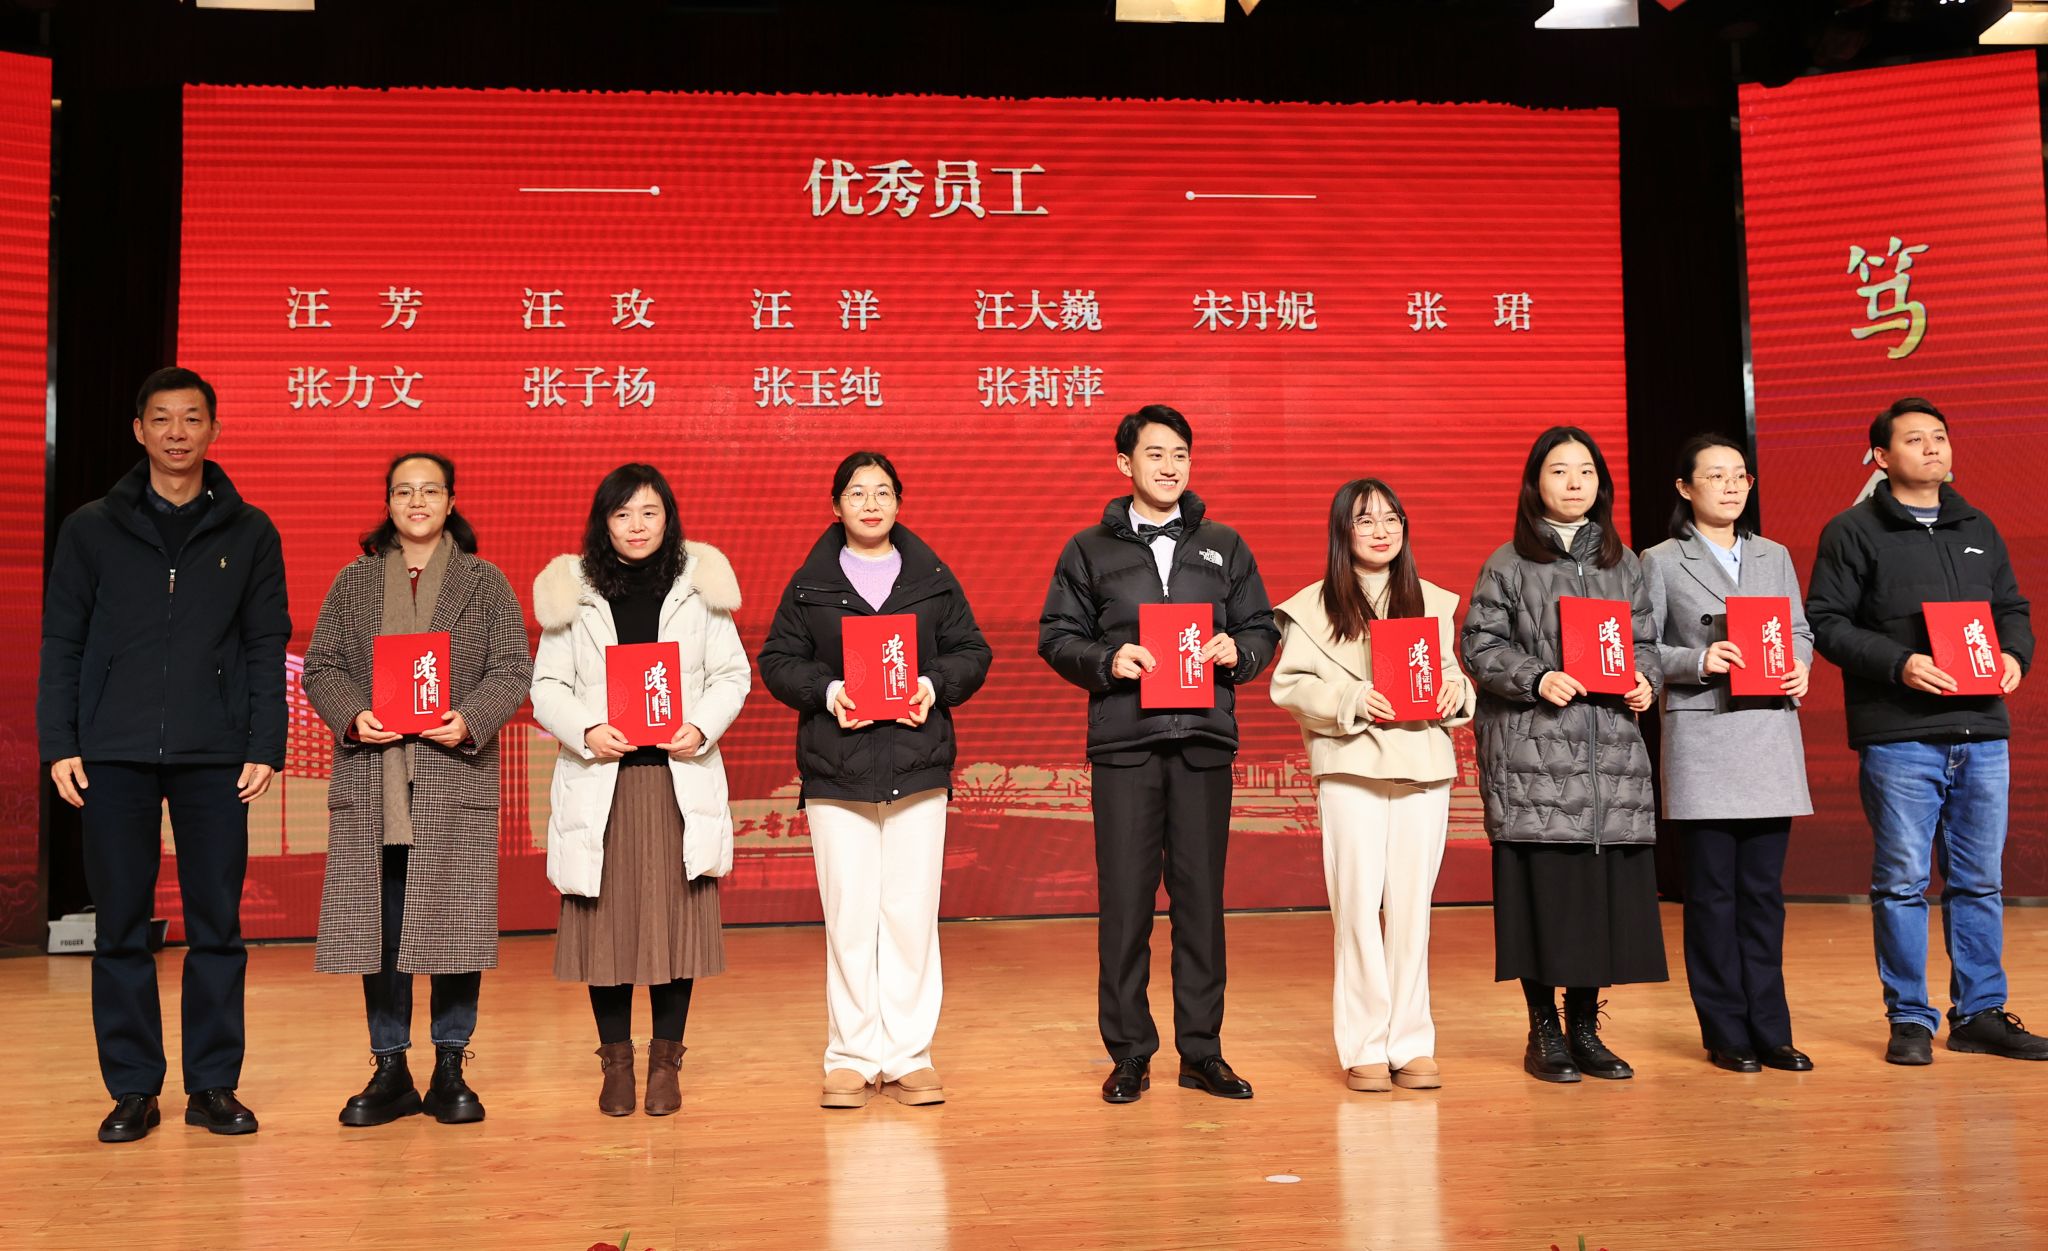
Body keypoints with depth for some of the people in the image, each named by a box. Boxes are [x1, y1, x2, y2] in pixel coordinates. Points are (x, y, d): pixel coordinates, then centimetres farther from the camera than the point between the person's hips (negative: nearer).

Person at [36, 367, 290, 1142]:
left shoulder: (248, 533, 7)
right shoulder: (93, 528, 8)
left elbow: (267, 647, 5)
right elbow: (61, 643, 7)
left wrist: (266, 746, -3)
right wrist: (59, 745, -2)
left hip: (214, 756, 0)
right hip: (114, 755, 0)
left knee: (217, 925, 3)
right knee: (121, 926, 4)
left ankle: (213, 1085, 13)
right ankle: (133, 1090, 14)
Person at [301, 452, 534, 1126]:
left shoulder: (485, 583, 9)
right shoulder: (354, 582, 14)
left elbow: (514, 669, 2)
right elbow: (320, 667, 10)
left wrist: (471, 720, -14)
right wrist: (353, 716, -9)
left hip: (456, 776, -2)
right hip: (371, 780, 2)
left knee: (455, 919, 0)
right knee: (377, 923, 4)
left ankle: (450, 1069, 11)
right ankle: (390, 1070, 15)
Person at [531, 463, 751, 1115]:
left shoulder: (700, 585, 7)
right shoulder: (572, 591, 7)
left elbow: (731, 674, 6)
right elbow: (547, 685, 5)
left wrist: (701, 728, -11)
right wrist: (587, 731, -12)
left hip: (679, 778, 0)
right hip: (599, 780, 0)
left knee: (676, 916, 1)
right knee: (606, 920, 3)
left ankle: (666, 1060, 16)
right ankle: (615, 1061, 18)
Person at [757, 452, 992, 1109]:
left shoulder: (933, 577, 10)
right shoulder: (809, 583, 8)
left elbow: (971, 651, 10)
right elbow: (778, 661, 6)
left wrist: (936, 685, -9)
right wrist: (825, 691, -11)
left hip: (919, 764, 1)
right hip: (837, 767, -1)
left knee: (912, 914, 1)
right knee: (849, 916, 2)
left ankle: (909, 1055, 11)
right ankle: (851, 1056, 12)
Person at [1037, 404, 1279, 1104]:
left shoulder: (1224, 546, 15)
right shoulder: (1090, 550, 10)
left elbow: (1263, 627, 16)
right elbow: (1057, 636, 7)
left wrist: (1238, 651, -5)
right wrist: (1106, 660, -11)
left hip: (1205, 738, 2)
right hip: (1123, 739, -1)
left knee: (1201, 894, 5)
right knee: (1125, 897, 0)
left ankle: (1202, 1051, 15)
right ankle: (1129, 1053, 11)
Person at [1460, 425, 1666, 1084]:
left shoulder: (1623, 562, 16)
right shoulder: (1508, 564, 3)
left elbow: (1645, 639, 18)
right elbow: (1481, 646, -1)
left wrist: (1645, 680, -2)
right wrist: (1537, 679, -15)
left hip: (1611, 750, 4)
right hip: (1532, 748, -4)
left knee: (1606, 888, 3)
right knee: (1542, 887, -4)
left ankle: (1585, 1028, 18)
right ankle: (1543, 1032, 10)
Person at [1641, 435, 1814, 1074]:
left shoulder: (1776, 556, 16)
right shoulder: (1661, 562, 2)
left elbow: (1801, 629, 20)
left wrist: (1799, 669, 0)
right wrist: (1698, 661, -16)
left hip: (1772, 735, 4)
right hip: (1702, 740, -4)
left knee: (1764, 890, 6)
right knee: (1713, 892, 0)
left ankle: (1769, 1030, 14)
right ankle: (1727, 1034, 9)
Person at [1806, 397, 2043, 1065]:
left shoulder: (1978, 529, 18)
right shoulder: (1853, 532, 0)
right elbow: (1826, 622, -6)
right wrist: (1897, 664, -17)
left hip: (1982, 733, 5)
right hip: (1899, 736, -5)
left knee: (1980, 881, 10)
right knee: (1902, 881, 0)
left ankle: (1979, 1012, 21)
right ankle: (1910, 1019, 11)